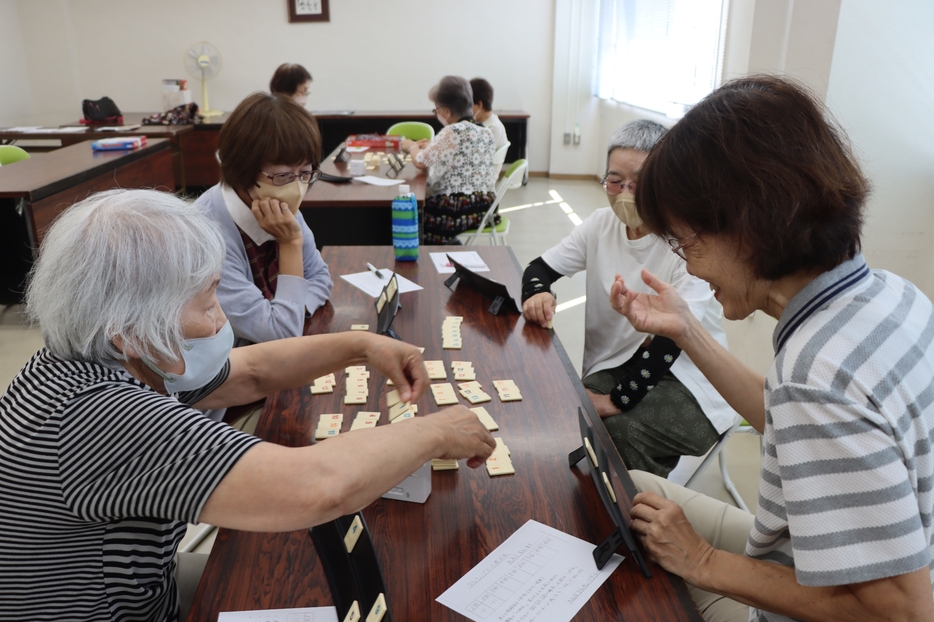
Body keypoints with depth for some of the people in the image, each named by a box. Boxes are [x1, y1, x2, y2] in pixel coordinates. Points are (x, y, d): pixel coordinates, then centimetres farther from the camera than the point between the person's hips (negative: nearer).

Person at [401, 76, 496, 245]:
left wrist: (412, 146, 10)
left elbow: (420, 162, -10)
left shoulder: (453, 132, -16)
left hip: (458, 210, -9)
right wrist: (432, 147, 20)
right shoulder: (485, 132, 8)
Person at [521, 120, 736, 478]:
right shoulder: (602, 225, 2)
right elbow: (540, 266, 9)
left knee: (620, 429, -31)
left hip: (688, 379, -4)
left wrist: (617, 400, -27)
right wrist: (538, 293, -17)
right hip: (616, 364, 5)